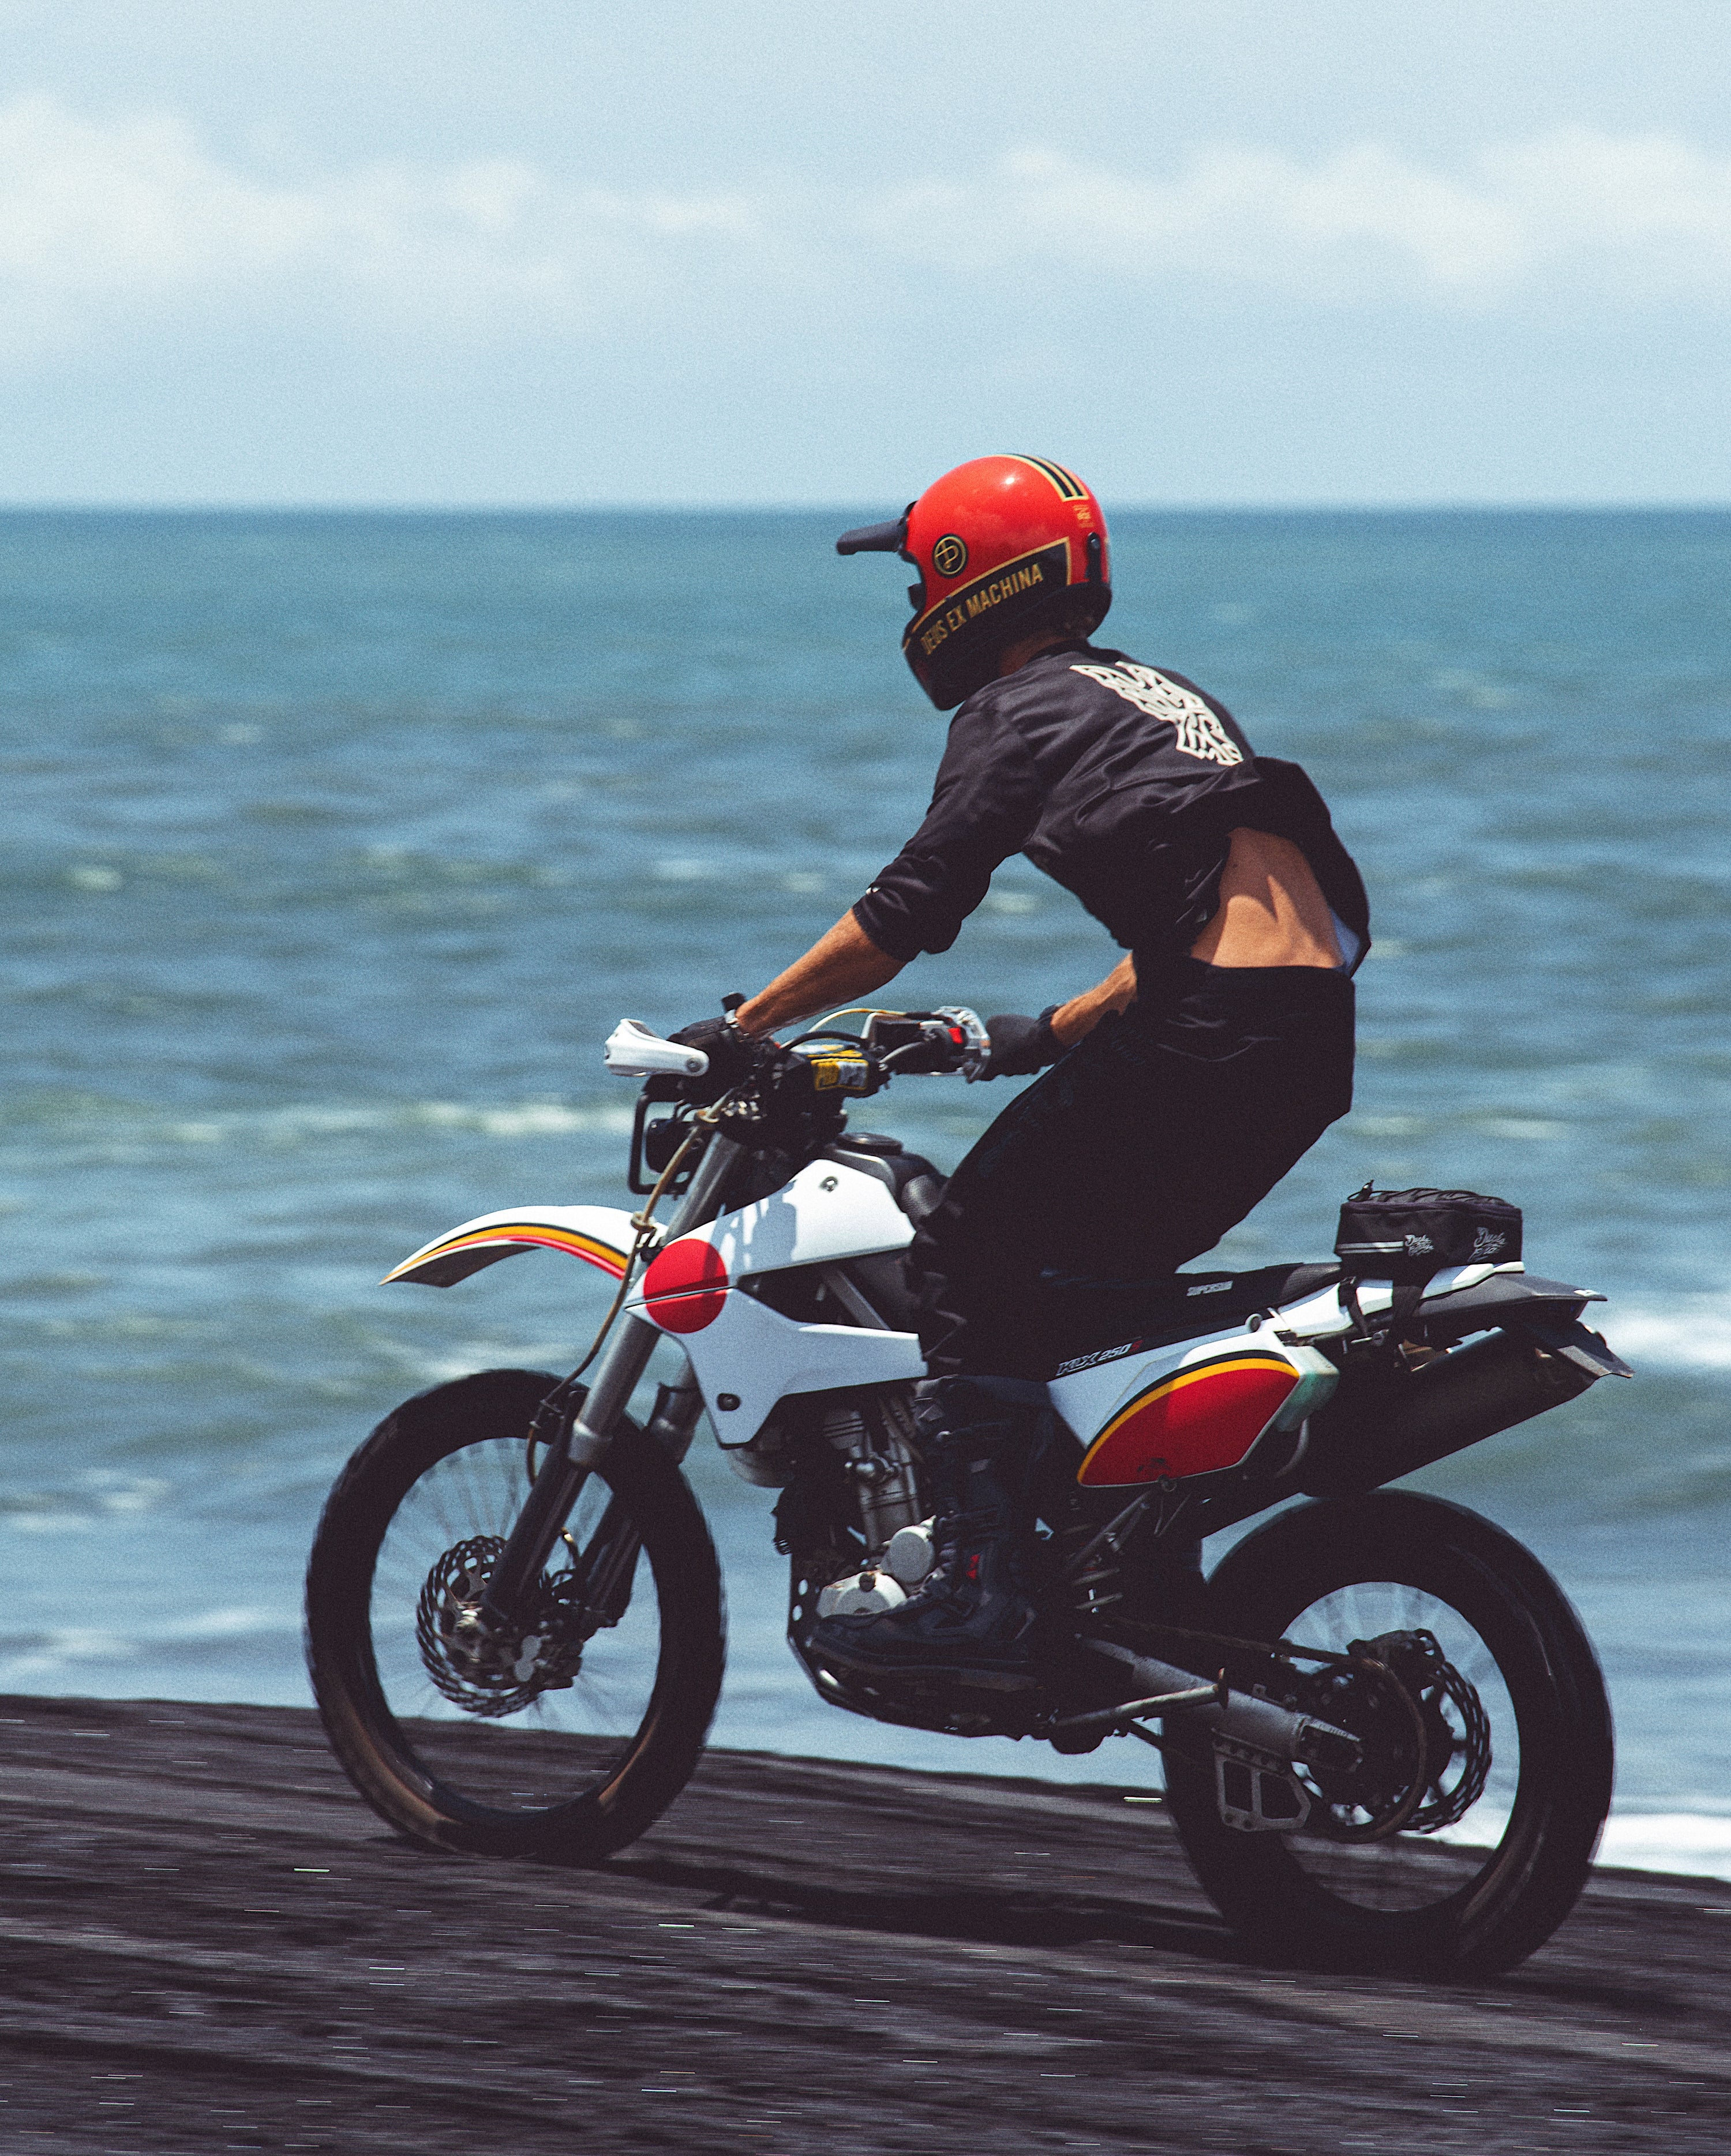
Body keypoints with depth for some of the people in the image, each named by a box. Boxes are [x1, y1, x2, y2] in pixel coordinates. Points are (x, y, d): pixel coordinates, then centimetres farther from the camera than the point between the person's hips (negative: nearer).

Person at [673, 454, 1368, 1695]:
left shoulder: (1018, 713, 0)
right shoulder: (1153, 695, 27)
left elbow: (908, 911, -6)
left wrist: (744, 1029, 1)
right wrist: (1055, 1035, 37)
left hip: (1213, 1033, -9)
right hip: (1316, 1036, 9)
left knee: (976, 1256, -3)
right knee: (1090, 1277, 22)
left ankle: (982, 1597, -13)